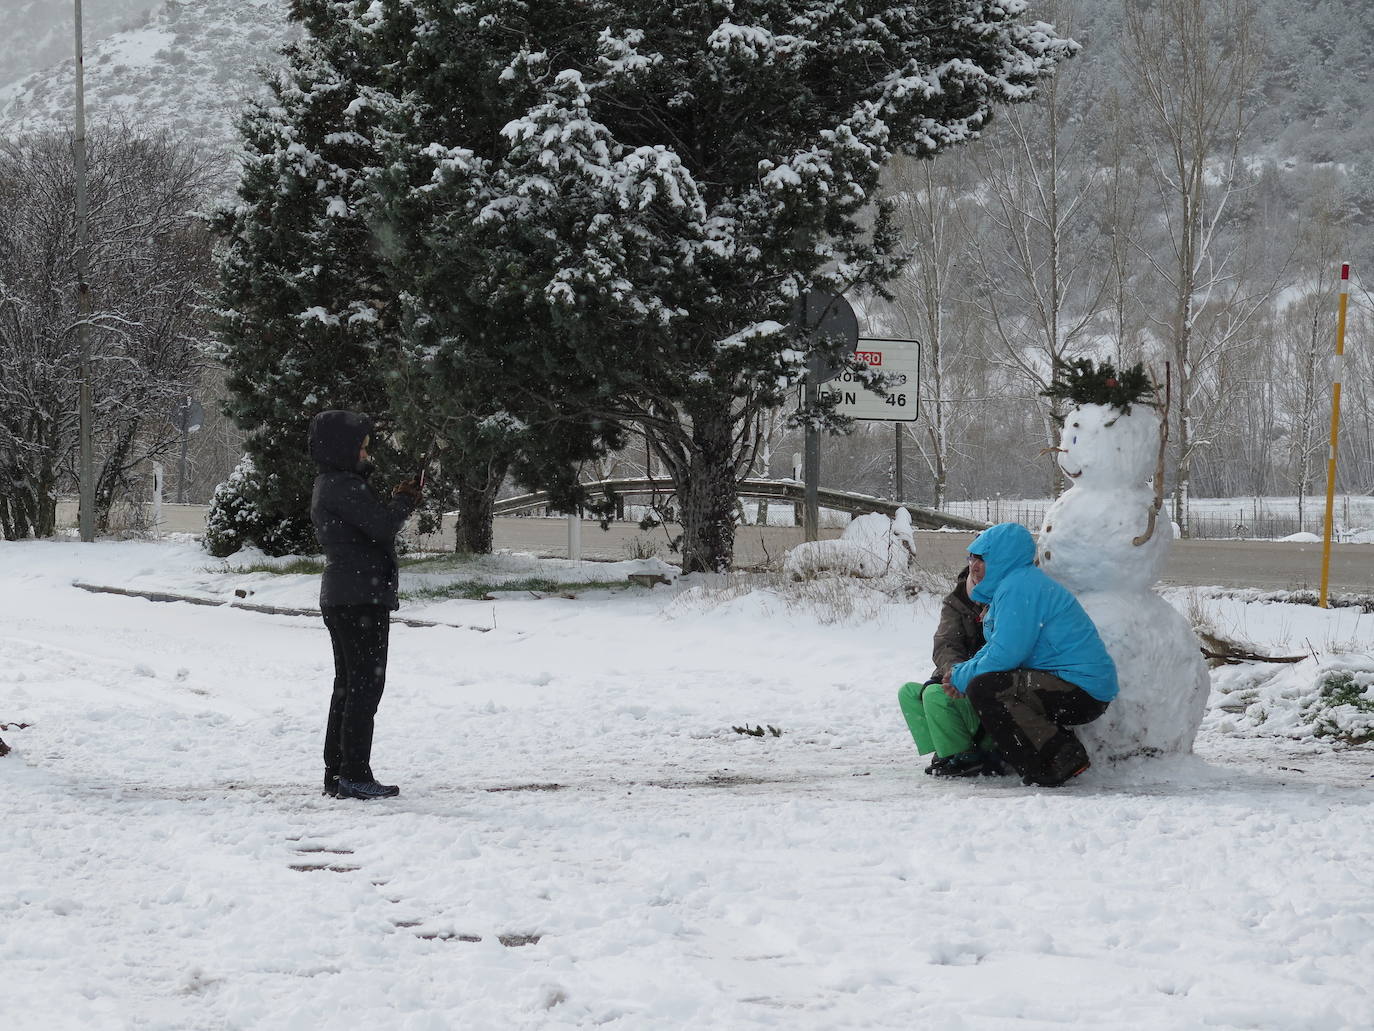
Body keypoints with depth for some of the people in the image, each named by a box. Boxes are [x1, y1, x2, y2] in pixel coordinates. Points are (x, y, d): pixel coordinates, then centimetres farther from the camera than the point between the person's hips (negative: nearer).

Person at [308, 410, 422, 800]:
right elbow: (383, 525, -21)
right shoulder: (343, 486, -15)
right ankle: (355, 775, -8)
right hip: (362, 596, -10)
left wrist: (397, 501, 4)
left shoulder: (328, 486, 17)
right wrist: (404, 501, -3)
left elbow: (371, 524, 17)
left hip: (339, 597, 10)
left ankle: (336, 773, 16)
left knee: (348, 682, 14)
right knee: (366, 683, -7)